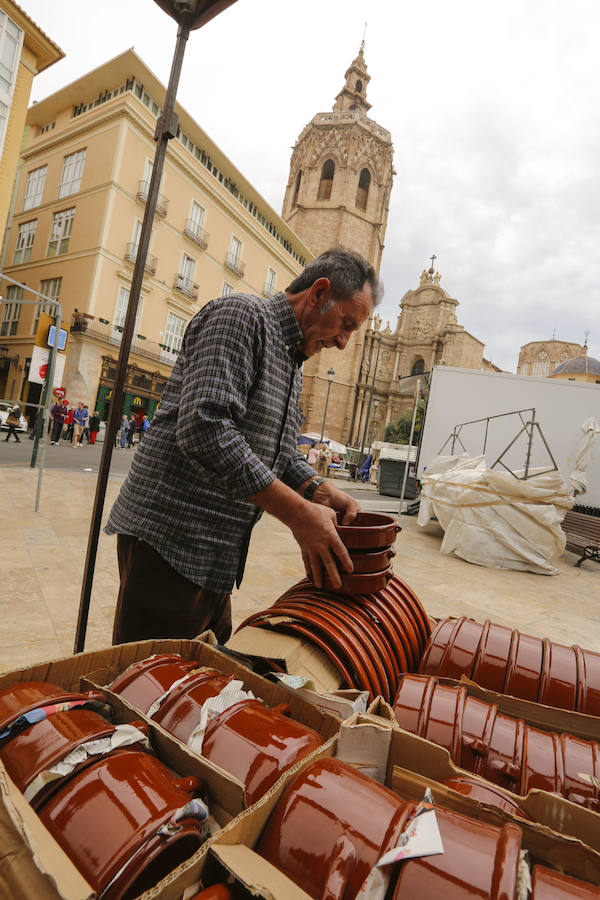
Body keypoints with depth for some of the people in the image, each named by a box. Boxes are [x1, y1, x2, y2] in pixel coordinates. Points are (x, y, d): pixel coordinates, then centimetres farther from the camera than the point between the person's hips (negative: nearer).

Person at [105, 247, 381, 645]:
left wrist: (320, 490, 0)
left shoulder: (293, 363, 18)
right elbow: (205, 429, -27)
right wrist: (299, 513, -25)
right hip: (170, 541, -9)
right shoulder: (242, 314, -13)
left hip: (216, 555, 10)